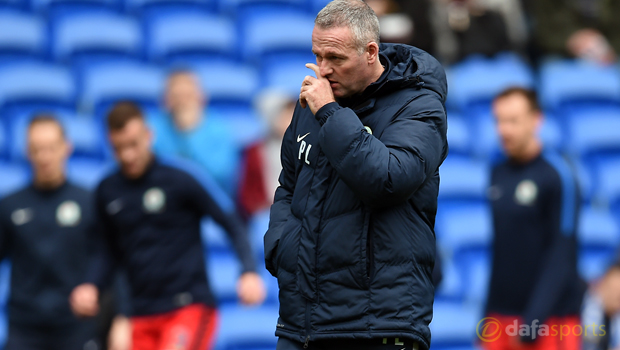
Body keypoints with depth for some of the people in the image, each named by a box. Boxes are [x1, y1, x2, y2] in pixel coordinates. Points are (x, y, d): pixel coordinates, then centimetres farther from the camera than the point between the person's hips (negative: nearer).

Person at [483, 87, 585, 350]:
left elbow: (561, 255, -13)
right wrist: (488, 317, 13)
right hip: (501, 317, 6)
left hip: (550, 319, -6)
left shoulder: (557, 175, -9)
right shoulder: (498, 175, 11)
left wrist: (534, 319, -18)